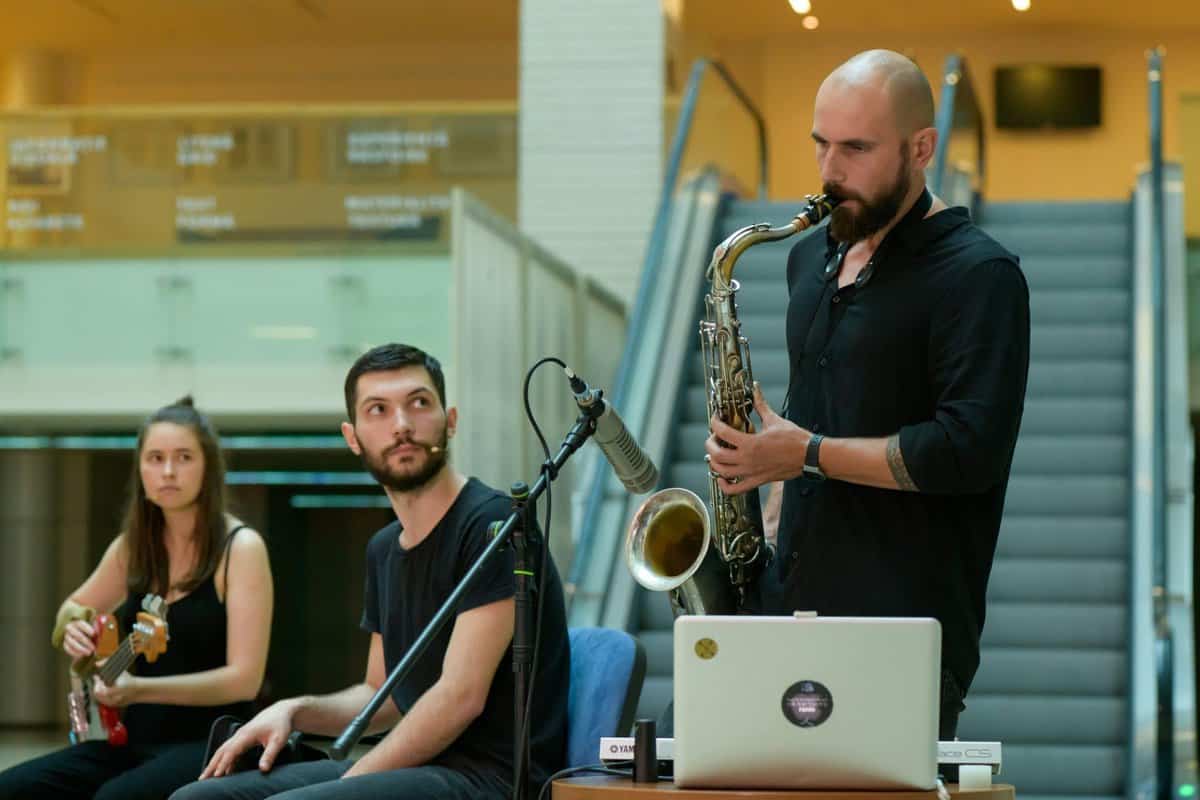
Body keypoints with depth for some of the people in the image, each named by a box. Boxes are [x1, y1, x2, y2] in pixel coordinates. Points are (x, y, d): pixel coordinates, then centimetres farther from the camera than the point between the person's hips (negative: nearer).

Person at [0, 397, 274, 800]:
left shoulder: (240, 547, -10)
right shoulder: (134, 545, 8)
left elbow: (244, 678, -17)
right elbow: (72, 610, 26)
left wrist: (139, 689, -26)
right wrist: (74, 628, 0)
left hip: (210, 743, -6)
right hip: (137, 738, 6)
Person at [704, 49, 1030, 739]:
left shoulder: (979, 276, -9)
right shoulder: (813, 258, 15)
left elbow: (971, 450, -18)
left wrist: (808, 454, -14)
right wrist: (774, 532, 11)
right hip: (792, 605, 7)